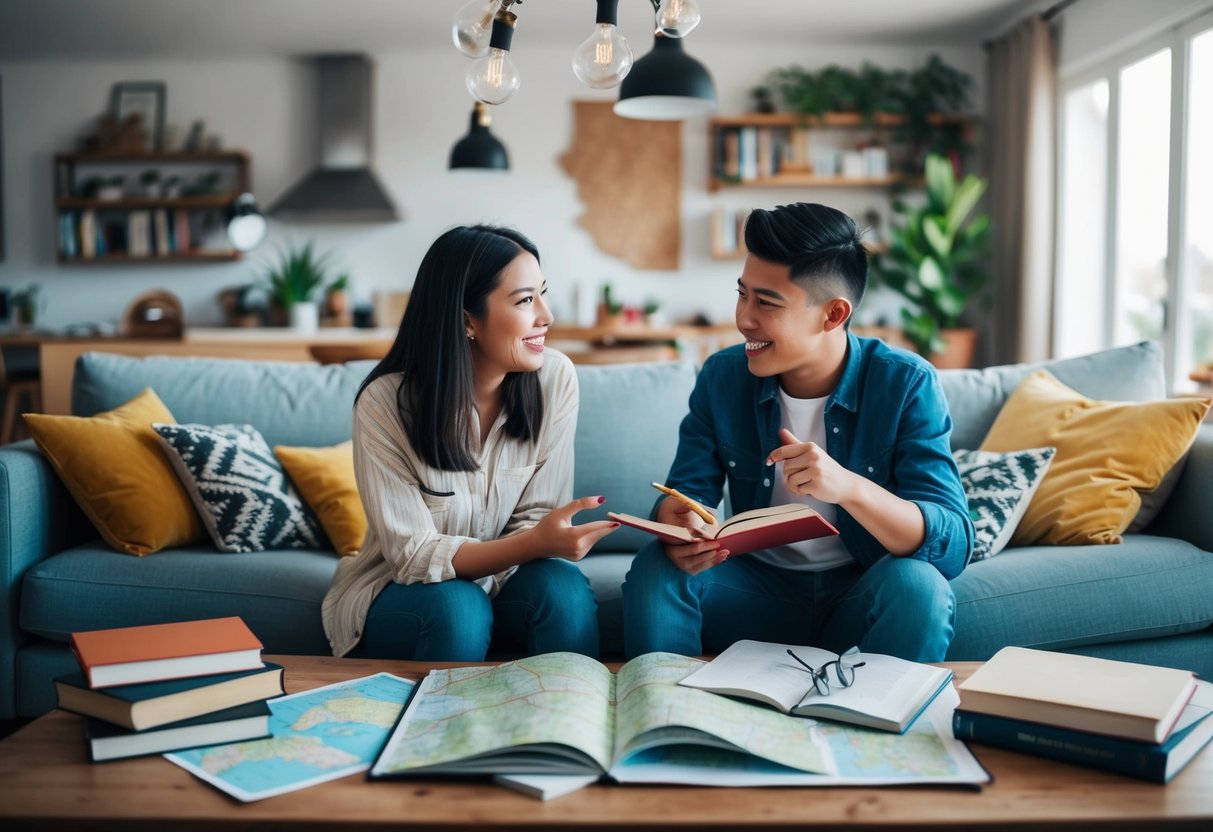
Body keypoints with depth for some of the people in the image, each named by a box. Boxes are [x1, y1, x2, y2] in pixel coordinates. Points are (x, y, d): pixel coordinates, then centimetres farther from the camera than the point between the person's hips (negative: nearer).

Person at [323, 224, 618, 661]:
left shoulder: (555, 378, -16)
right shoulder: (385, 402, -22)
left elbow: (536, 517, -8)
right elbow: (414, 554, -23)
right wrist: (533, 543, -38)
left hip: (502, 578, 2)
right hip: (402, 591, -2)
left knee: (563, 588, -27)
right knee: (457, 607, -32)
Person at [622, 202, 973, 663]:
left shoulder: (907, 384, -14)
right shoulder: (722, 377, -4)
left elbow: (953, 545, -20)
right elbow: (685, 492, -3)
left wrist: (849, 488, -39)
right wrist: (677, 526, -29)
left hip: (861, 596, -1)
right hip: (761, 589, 2)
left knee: (916, 584, -33)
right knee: (656, 568, -24)